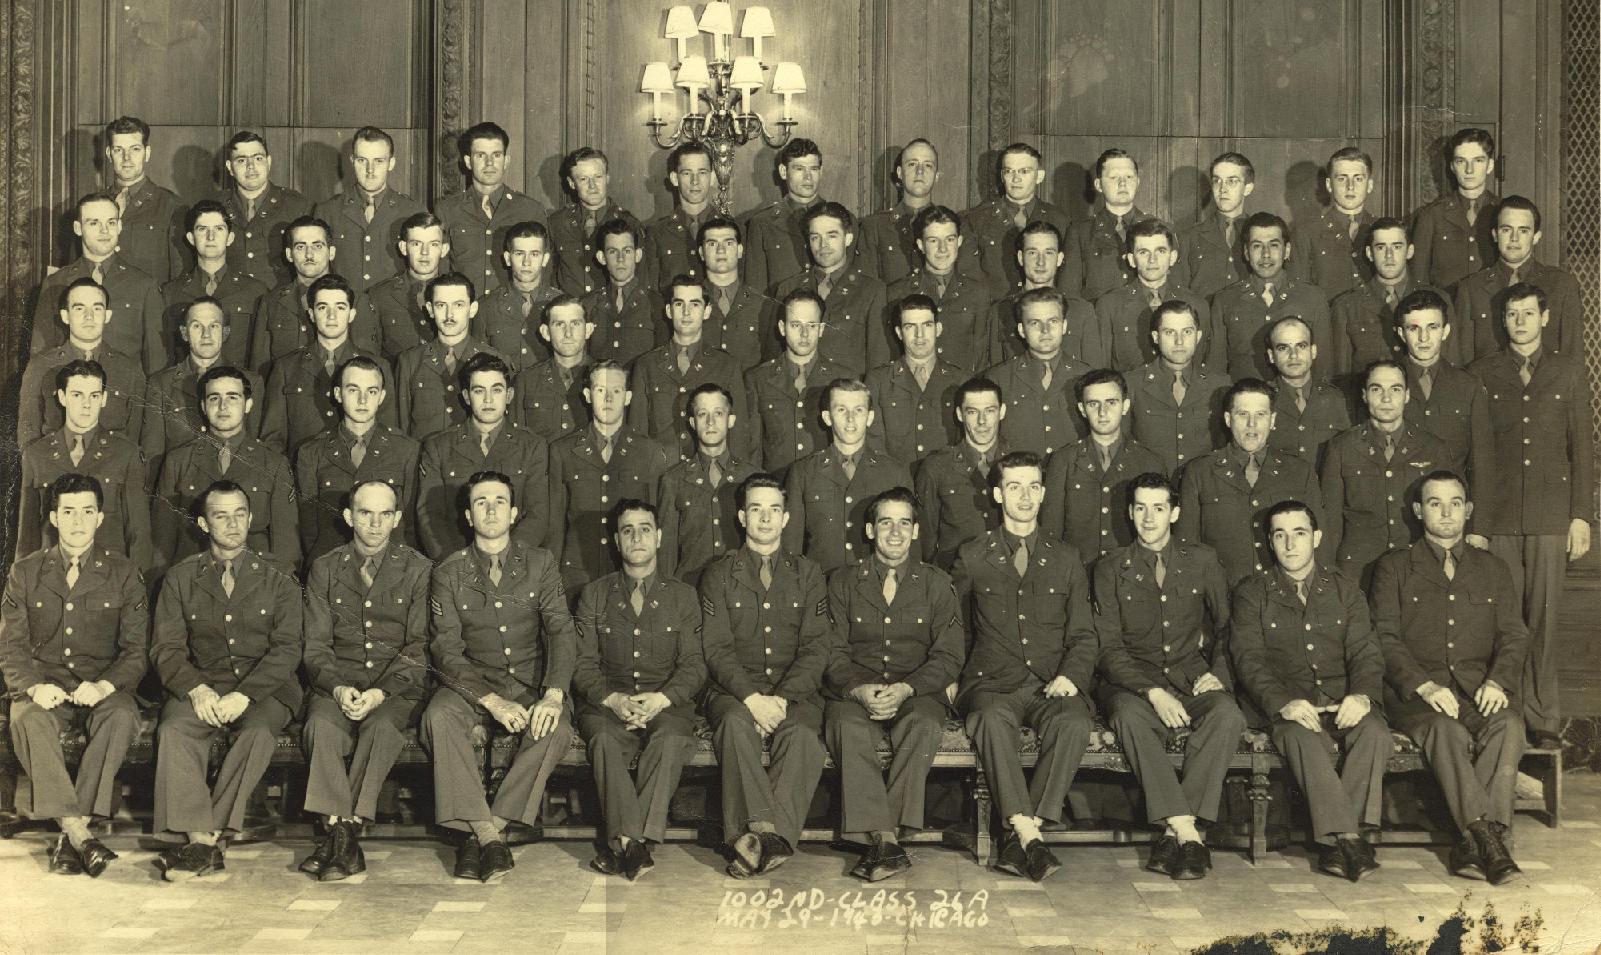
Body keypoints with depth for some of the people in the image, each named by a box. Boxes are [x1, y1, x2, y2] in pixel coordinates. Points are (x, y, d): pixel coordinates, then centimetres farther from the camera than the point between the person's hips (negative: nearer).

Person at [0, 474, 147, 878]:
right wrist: (34, 686, -15)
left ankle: (73, 830, -34)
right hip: (43, 683, 1)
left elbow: (136, 650, 2)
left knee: (121, 716, -35)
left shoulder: (124, 574, 7)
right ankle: (77, 830, -37)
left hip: (102, 688, -1)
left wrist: (105, 686, -18)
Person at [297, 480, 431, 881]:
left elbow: (420, 648, -1)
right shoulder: (325, 569, 12)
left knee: (382, 726, -34)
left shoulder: (419, 570, 5)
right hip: (339, 684, 2)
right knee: (321, 724, -31)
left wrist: (381, 692, -17)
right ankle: (344, 838, -30)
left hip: (399, 686, -2)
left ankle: (337, 831, -29)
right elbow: (315, 644, 7)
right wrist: (337, 688, -14)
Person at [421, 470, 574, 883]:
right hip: (472, 684, 0)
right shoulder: (448, 574, 3)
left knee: (556, 729, -31)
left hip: (530, 684, 0)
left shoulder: (539, 563, 6)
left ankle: (476, 833, -26)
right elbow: (446, 651, -6)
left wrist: (553, 695, -23)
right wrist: (491, 701, -22)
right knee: (439, 717, -33)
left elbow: (561, 631, -4)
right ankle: (487, 834, -32)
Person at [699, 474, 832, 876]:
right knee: (736, 723, -35)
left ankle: (757, 837, -40)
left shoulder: (808, 574, 16)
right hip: (734, 690, 0)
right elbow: (716, 648, 1)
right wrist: (752, 697, -16)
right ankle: (769, 835, -43)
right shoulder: (719, 574, 13)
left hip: (794, 691, 1)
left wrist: (782, 697, -13)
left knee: (803, 734, -33)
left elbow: (817, 647, 5)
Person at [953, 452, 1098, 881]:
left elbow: (1083, 634, 15)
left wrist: (1069, 676, -5)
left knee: (1073, 723, -33)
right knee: (993, 719, -36)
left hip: (1051, 685, 1)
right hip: (992, 684, -1)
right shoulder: (972, 557, 16)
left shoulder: (1066, 558, 18)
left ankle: (1017, 838, -32)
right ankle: (1028, 836, -40)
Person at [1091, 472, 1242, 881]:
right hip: (1134, 683, -1)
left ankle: (1174, 833, -33)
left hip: (1192, 678, 2)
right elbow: (1110, 648, -1)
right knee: (1130, 717, -36)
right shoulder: (1111, 568, 7)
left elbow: (1227, 628, 18)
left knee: (1228, 716, -32)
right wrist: (1153, 692, -17)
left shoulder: (1202, 561, 13)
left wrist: (1218, 673, -3)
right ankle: (1187, 832, -39)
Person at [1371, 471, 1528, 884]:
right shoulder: (1394, 567, 13)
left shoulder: (1493, 569, 23)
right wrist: (1424, 685, -16)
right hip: (1416, 692, -2)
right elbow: (1385, 638, 1)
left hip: (1480, 689, 2)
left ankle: (1471, 846, -35)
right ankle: (1488, 838, -39)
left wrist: (1498, 681, -8)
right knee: (1448, 731, -35)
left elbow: (1514, 635, 13)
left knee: (1508, 725, -32)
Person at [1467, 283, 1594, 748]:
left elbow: (1582, 447, 8)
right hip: (1496, 517, 0)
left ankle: (1543, 721, 9)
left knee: (1544, 621, 2)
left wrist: (1581, 516, 2)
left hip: (1551, 517, 0)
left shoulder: (1569, 371, 9)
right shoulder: (1481, 374, 8)